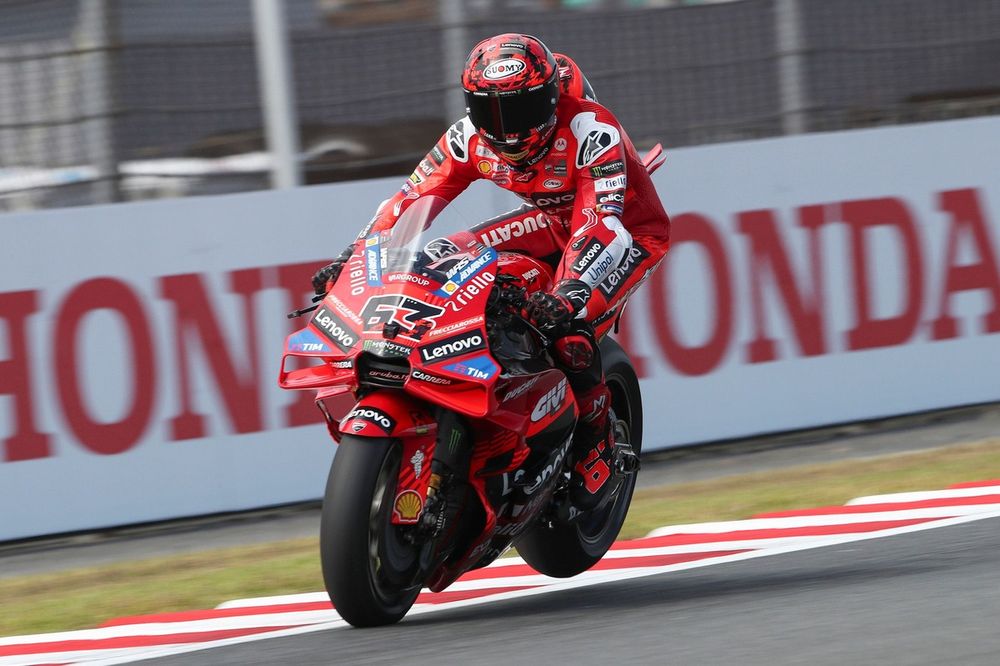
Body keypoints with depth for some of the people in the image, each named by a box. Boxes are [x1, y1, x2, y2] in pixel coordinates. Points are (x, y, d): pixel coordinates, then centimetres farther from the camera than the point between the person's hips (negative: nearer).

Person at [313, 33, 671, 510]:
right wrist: (350, 260, -26)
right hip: (556, 221, 7)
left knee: (570, 334, -30)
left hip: (631, 232, -7)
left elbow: (602, 220, -44)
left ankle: (597, 444, -5)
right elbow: (412, 198, -13)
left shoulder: (590, 130, -33)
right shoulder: (471, 137, -16)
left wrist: (572, 291, -59)